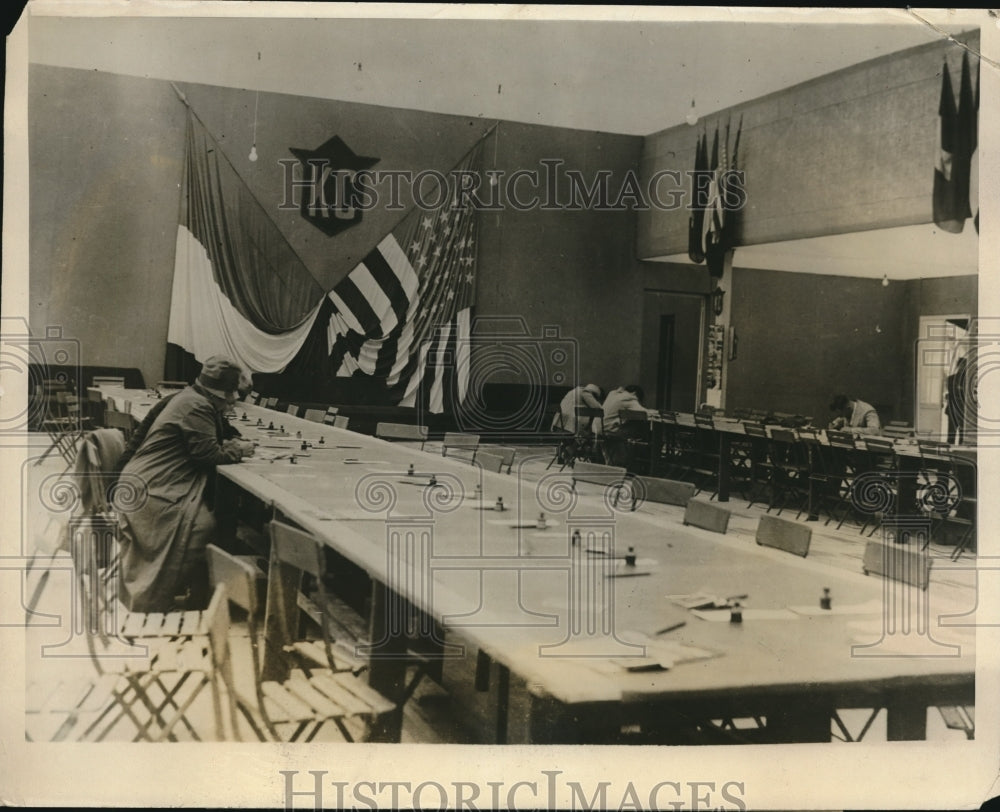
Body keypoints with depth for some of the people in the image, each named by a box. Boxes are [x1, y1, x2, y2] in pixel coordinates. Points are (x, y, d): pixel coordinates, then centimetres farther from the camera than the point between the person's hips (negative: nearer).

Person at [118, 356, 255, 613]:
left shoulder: (192, 399, 17)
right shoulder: (196, 407, -16)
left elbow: (206, 444, 23)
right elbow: (207, 454, -18)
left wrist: (231, 446, 7)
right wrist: (239, 450, -3)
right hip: (152, 489, -11)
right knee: (201, 526, -20)